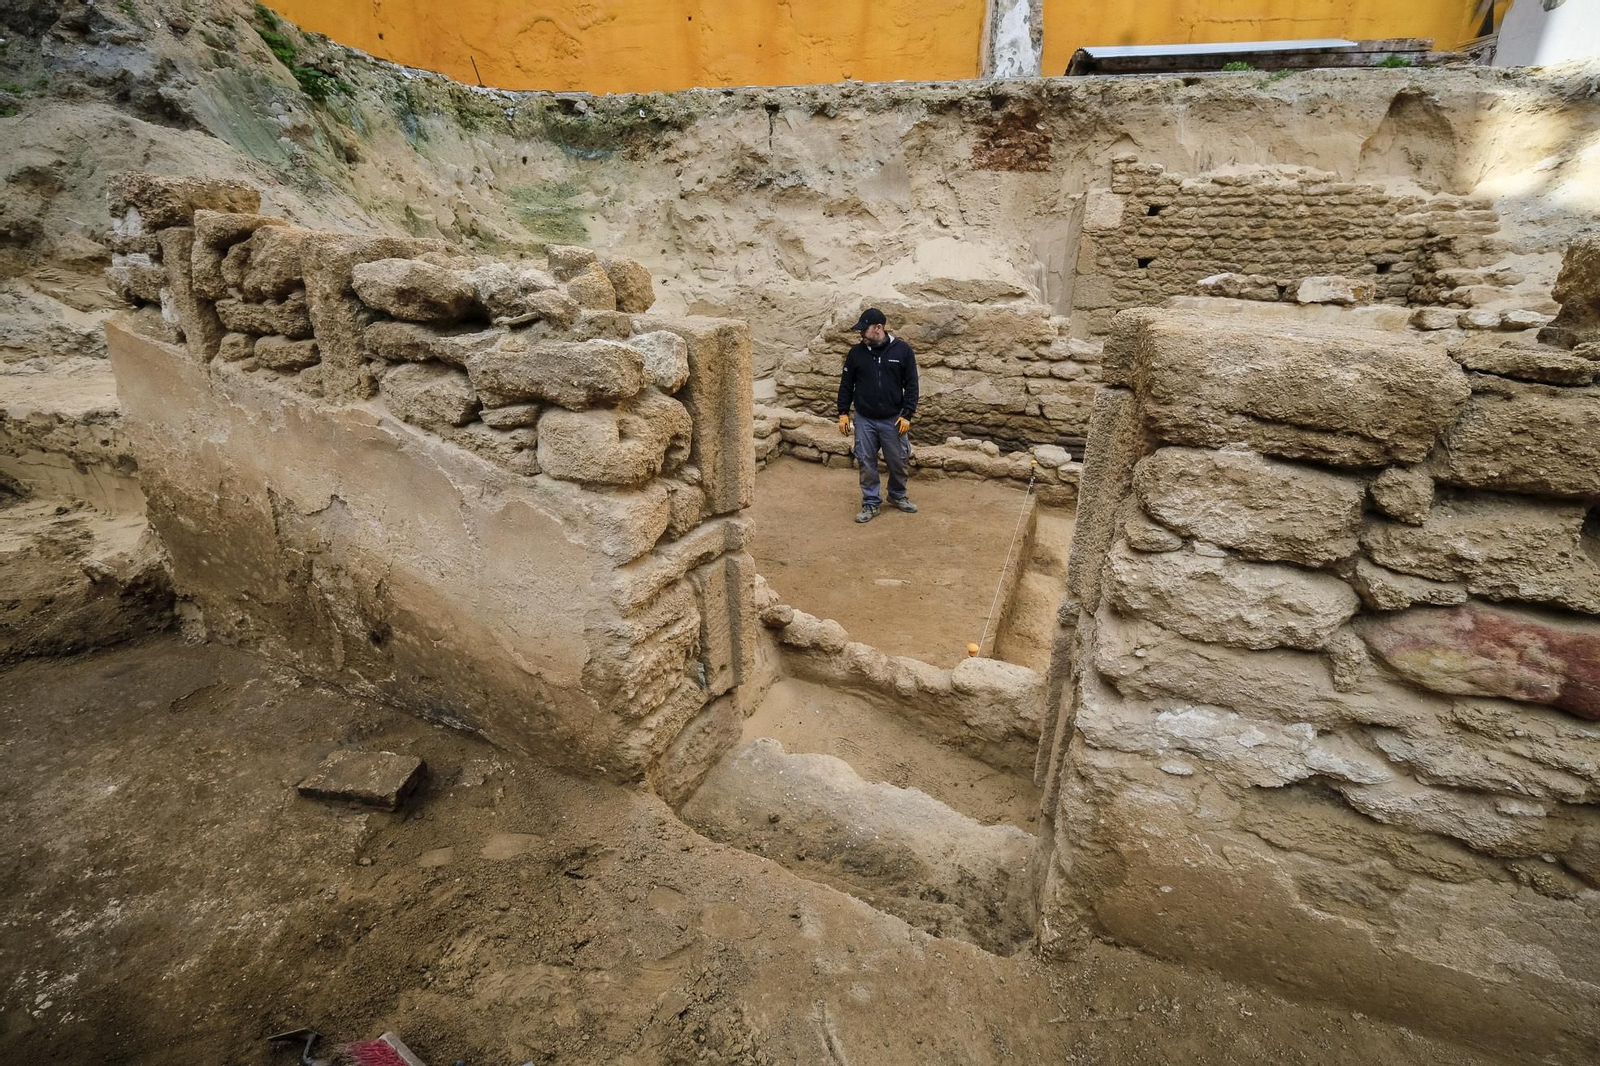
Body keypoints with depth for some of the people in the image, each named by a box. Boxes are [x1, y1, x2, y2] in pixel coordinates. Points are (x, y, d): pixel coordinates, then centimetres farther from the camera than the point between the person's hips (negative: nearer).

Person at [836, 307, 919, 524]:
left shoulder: (902, 350, -5)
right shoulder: (856, 352, 0)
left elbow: (911, 384, -2)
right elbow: (846, 384, 7)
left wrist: (907, 414, -8)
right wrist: (843, 413, 2)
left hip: (893, 419, -1)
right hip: (864, 419, 1)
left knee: (899, 462, 7)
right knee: (866, 463, 4)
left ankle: (897, 496, 30)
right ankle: (871, 503, 17)